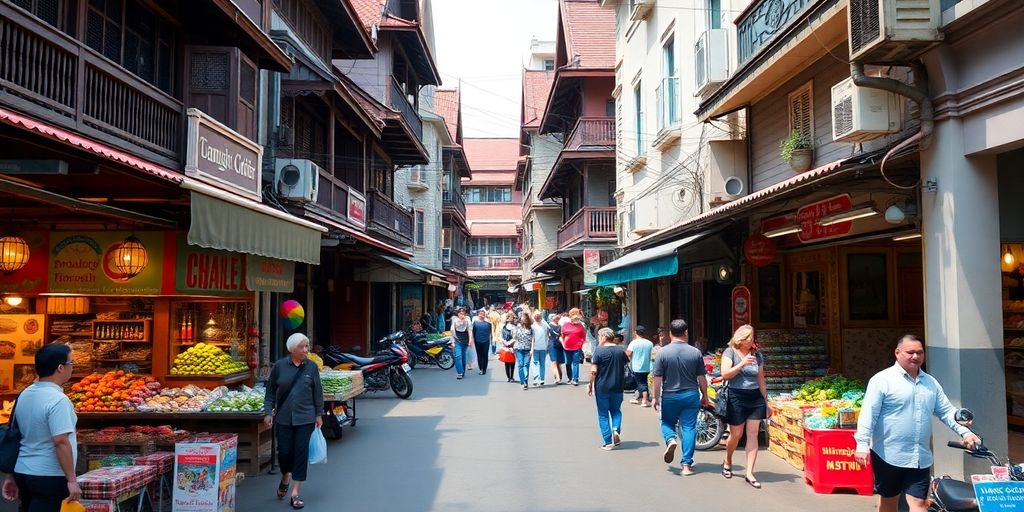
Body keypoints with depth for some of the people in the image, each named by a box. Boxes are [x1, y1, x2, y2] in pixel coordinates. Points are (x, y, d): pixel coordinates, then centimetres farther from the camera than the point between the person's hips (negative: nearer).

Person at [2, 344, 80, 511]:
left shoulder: (24, 395, 7)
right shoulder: (57, 400, -18)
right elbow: (61, 442, -24)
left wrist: (11, 475, 20)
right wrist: (72, 480, -20)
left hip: (22, 473, 8)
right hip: (50, 477, -8)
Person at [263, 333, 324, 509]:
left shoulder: (311, 367, -1)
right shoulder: (279, 366, -3)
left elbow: (317, 392, 5)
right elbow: (270, 391, 4)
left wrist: (319, 414, 5)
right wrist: (268, 412, -1)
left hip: (305, 419, 0)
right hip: (283, 418, 0)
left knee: (301, 453, 0)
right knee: (284, 452, 3)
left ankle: (296, 492, 9)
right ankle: (285, 478, 35)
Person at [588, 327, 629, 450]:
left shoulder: (599, 350, -12)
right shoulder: (621, 350, 0)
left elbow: (593, 371, -14)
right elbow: (626, 363, 13)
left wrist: (590, 385, -3)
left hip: (601, 387, -3)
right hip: (617, 387, 3)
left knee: (603, 415, 7)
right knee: (616, 410, 22)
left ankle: (608, 442, 4)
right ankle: (616, 429, -3)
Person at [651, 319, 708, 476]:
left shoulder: (663, 352, -8)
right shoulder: (695, 352, -3)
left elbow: (657, 378, -7)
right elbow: (702, 378, 2)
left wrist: (655, 397, 3)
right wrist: (704, 396, 15)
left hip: (669, 397, -1)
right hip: (691, 396, 1)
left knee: (667, 422, 20)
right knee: (689, 428, 6)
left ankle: (670, 439, -10)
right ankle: (687, 464, 5)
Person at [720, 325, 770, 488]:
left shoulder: (757, 355, 9)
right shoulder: (730, 352, -3)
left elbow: (761, 381, 14)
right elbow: (725, 375, -14)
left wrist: (766, 403, 15)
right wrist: (742, 364, -24)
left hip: (756, 398, 4)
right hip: (737, 397, -3)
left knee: (753, 435, -1)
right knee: (736, 435, 5)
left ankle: (749, 473, 1)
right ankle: (727, 462, 32)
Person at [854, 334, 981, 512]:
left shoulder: (931, 383, 13)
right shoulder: (882, 380, -8)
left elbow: (946, 411, 16)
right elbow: (868, 414, -12)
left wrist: (964, 432, 0)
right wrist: (862, 444, -20)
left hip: (920, 457, 4)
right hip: (888, 455, -4)